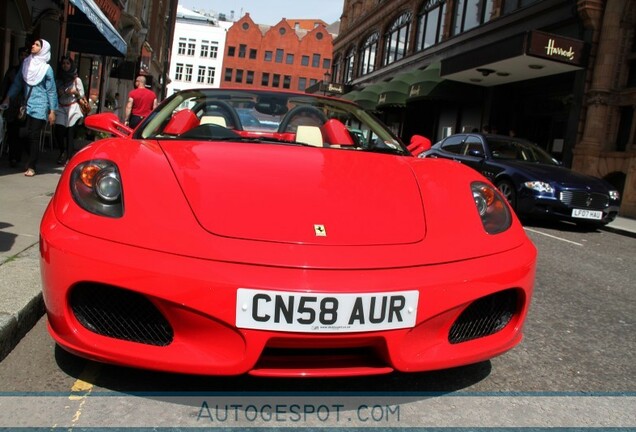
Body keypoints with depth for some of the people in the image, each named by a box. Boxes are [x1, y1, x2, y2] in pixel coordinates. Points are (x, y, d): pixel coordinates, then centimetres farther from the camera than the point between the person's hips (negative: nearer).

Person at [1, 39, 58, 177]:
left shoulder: (46, 68, -5)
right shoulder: (26, 63, 8)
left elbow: (51, 91, -4)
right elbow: (17, 83, 12)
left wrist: (52, 111, -7)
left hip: (40, 107, -4)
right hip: (27, 106, 5)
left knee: (34, 136, -5)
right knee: (27, 135, 4)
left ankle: (31, 167, -1)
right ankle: (31, 163, 14)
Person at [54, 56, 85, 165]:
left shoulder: (76, 80, 4)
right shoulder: (59, 80, 14)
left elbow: (82, 94, 7)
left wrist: (75, 92, -12)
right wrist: (58, 94, 0)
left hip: (73, 109, -3)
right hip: (61, 109, 3)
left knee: (70, 135, -8)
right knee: (58, 132, -5)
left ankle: (69, 158, -2)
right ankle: (63, 153, 21)